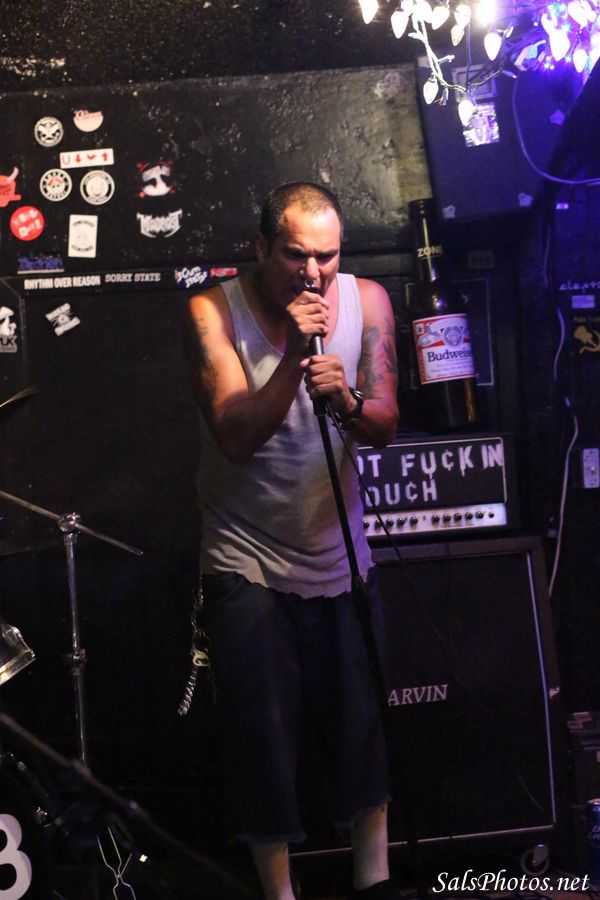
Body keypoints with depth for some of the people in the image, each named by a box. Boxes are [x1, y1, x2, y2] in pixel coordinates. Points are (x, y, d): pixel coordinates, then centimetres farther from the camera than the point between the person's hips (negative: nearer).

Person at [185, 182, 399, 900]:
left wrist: (347, 400, -27)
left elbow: (384, 429, -5)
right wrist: (294, 357, -31)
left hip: (340, 556, 3)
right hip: (246, 561, -3)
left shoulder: (366, 300, -3)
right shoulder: (213, 311, -12)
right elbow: (237, 437, -20)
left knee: (363, 725, 7)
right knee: (262, 739, 0)